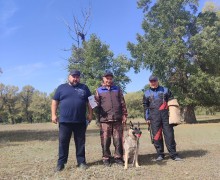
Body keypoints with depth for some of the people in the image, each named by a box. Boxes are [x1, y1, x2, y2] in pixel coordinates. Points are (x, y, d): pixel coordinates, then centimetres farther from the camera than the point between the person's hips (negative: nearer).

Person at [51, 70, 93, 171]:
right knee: (63, 142, 4)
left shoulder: (84, 88, 11)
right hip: (64, 121, 0)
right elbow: (55, 101, 8)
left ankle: (81, 162, 18)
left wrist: (90, 114, 3)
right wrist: (53, 114, -1)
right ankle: (61, 163, 13)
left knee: (80, 142, 7)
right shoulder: (61, 87, 9)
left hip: (80, 121, 1)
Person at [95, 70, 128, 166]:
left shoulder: (117, 89, 16)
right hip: (105, 119, -1)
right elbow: (96, 104, 7)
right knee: (105, 140, 1)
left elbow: (123, 103, 13)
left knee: (118, 139, 4)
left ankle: (118, 157, 16)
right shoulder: (99, 90, 11)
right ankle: (106, 158, 13)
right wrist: (98, 118, -5)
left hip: (117, 119, 2)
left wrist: (124, 115, 5)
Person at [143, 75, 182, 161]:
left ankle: (173, 154, 6)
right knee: (156, 135, 1)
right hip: (154, 117, 1)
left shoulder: (165, 90, 13)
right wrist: (147, 118, 7)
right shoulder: (147, 93, 14)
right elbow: (145, 106, 14)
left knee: (169, 134, -1)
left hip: (166, 115, 0)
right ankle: (160, 154, 12)